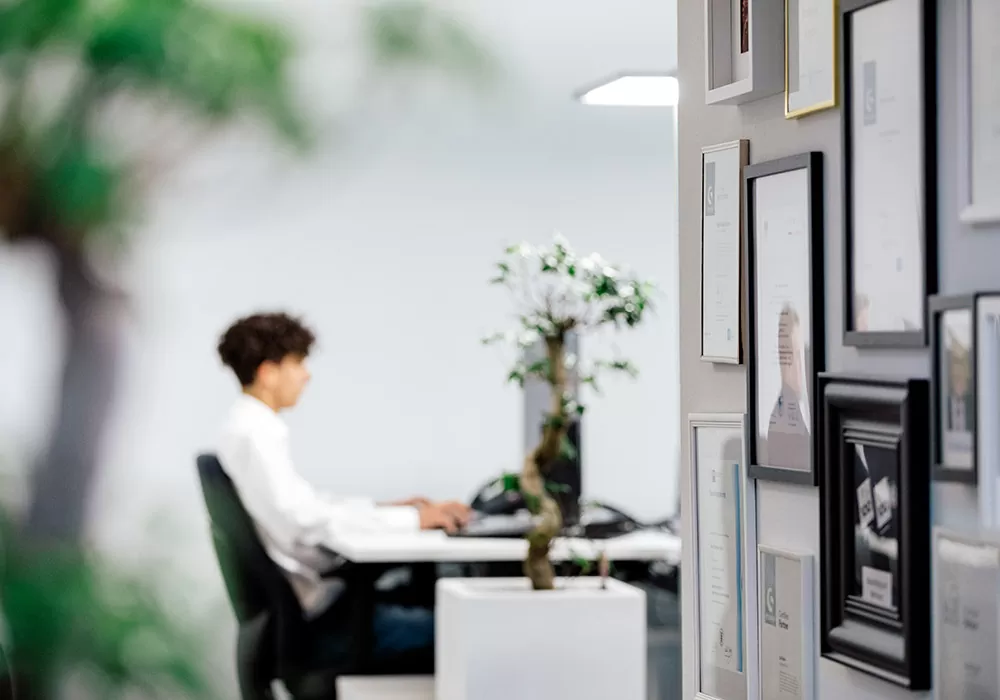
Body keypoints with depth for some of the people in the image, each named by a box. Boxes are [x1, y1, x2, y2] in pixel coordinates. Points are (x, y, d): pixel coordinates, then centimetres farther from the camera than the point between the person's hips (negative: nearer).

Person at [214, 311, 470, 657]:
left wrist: (386, 507, 10)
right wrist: (410, 519, -22)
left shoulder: (251, 426, 14)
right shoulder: (255, 435, -17)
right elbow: (306, 519, -25)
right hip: (306, 614, -10)